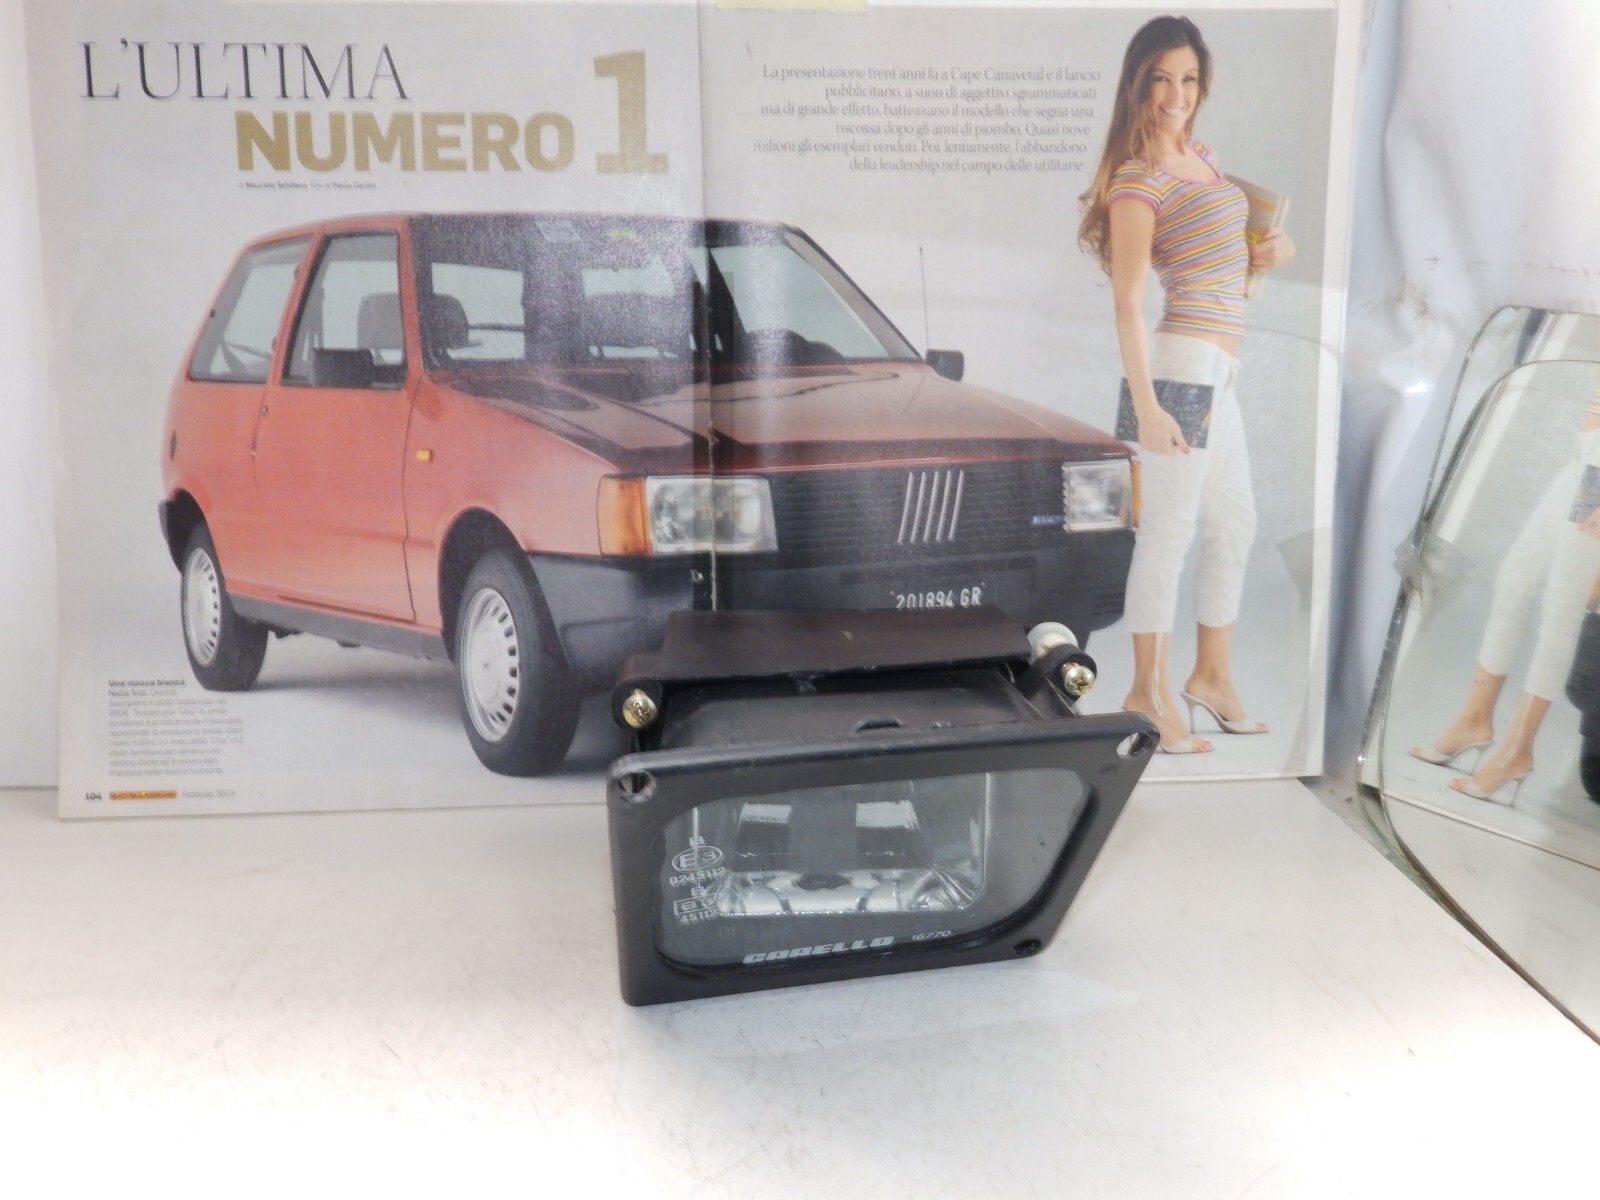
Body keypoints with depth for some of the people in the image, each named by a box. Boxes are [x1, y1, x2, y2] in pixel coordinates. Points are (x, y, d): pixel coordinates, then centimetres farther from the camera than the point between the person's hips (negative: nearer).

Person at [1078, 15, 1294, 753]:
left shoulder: (1202, 157, 15)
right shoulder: (1136, 182, -10)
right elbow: (1127, 301, -17)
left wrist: (1271, 251, 7)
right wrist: (1145, 407, -23)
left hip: (1218, 371, 9)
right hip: (1181, 361, -9)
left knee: (1234, 525, 17)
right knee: (1169, 530, -5)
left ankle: (1211, 674, 30)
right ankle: (1149, 693, 4)